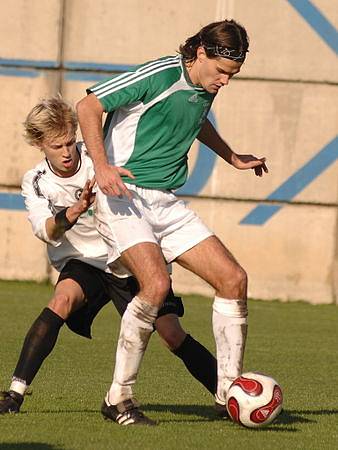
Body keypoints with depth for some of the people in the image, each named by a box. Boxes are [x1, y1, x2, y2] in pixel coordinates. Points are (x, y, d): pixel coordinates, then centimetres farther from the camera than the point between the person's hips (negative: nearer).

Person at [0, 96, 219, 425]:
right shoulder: (36, 183, -7)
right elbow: (46, 231, -24)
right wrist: (75, 211, -43)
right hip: (84, 264, 0)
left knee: (172, 335, -9)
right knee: (62, 300, -31)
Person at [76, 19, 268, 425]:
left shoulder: (206, 90, 9)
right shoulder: (159, 75, -15)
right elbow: (88, 107, -15)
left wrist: (234, 158, 36)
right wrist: (102, 166, -26)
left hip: (167, 204, 8)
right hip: (124, 196, -8)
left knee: (234, 279, -3)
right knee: (156, 283, -28)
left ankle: (228, 390, 6)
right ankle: (118, 398, -16)